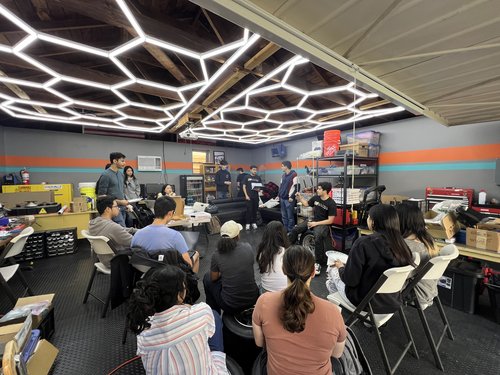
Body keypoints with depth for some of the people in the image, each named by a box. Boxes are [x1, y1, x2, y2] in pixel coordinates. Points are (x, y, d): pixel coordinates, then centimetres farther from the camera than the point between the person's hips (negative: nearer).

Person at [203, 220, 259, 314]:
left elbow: (214, 278, 3)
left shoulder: (217, 255, -15)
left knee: (207, 278, 19)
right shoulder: (248, 247, -9)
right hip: (252, 300, 3)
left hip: (230, 306, -2)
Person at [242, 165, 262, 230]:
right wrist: (246, 195, -9)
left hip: (256, 197, 3)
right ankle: (248, 224, 7)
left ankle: (254, 223, 20)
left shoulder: (258, 177, 8)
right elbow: (244, 187, -1)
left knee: (255, 210, 8)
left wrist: (258, 189, -12)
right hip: (249, 196, -3)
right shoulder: (247, 177, 0)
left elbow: (260, 186, 12)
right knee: (249, 210, -3)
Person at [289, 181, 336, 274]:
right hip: (313, 220, 6)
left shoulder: (331, 204, -14)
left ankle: (318, 262, -18)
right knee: (295, 229, -10)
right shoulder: (316, 197, 2)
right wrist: (300, 198, 4)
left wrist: (316, 223, -21)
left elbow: (330, 221, -15)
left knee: (318, 238, -36)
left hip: (324, 224, -6)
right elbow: (307, 204, 21)